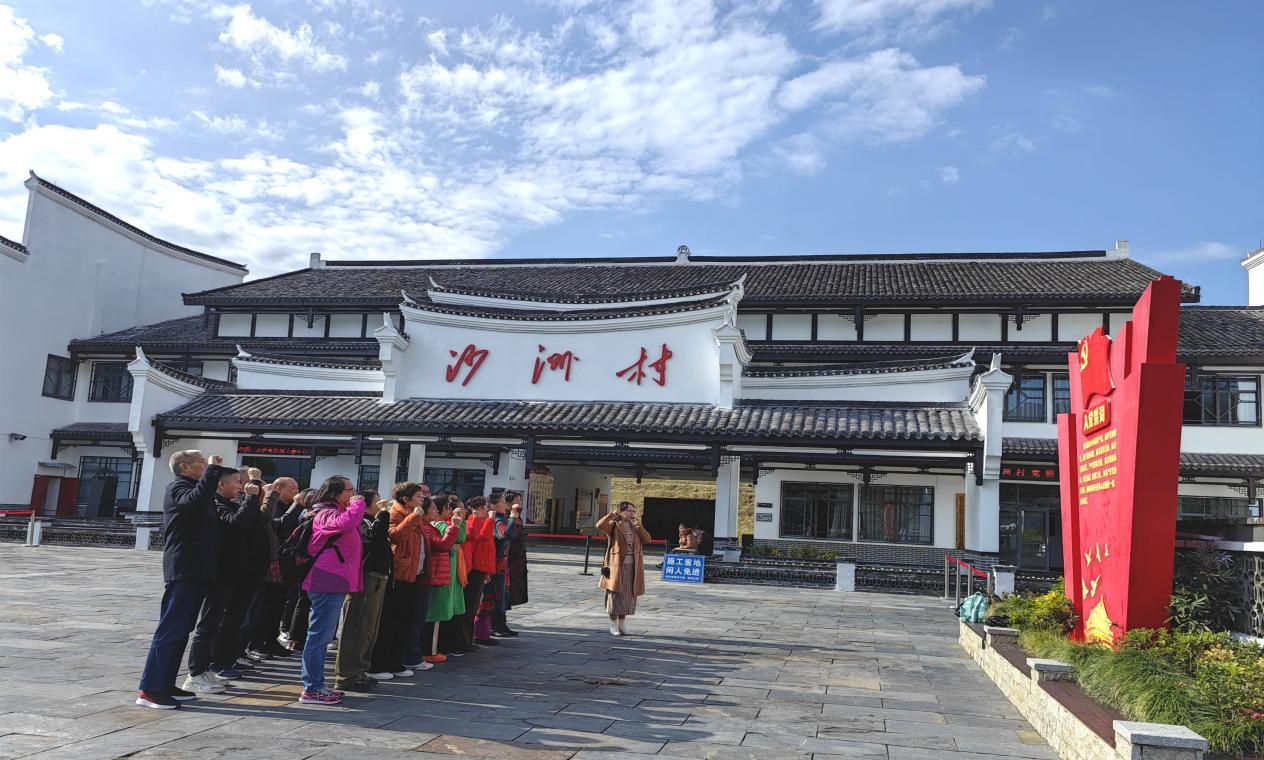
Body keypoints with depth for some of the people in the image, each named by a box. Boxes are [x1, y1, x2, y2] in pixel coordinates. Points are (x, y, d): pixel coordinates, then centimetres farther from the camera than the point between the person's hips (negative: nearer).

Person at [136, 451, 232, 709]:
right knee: (171, 629, -9)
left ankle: (165, 684, 18)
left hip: (196, 570, 10)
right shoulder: (178, 488, -8)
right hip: (183, 570, -10)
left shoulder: (195, 488, 20)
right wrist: (213, 470, -26)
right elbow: (194, 500, -33)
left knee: (181, 630, 12)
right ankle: (150, 689, -7)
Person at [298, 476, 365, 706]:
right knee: (320, 635, -7)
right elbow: (346, 523, -31)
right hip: (328, 583, -11)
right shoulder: (326, 514, -12)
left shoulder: (334, 513, 22)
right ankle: (312, 689, -3)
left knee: (322, 635, 14)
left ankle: (315, 686, 21)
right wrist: (357, 504, -19)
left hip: (333, 583, 11)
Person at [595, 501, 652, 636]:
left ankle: (622, 623, 22)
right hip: (616, 566, -5)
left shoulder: (635, 527, 14)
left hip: (632, 567, 5)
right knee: (615, 594, 0)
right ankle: (613, 625, 11)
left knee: (628, 596, 9)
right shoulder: (614, 525, -3)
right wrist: (612, 514, -27)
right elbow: (599, 525, -22)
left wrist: (639, 527, -9)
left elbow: (647, 540, 4)